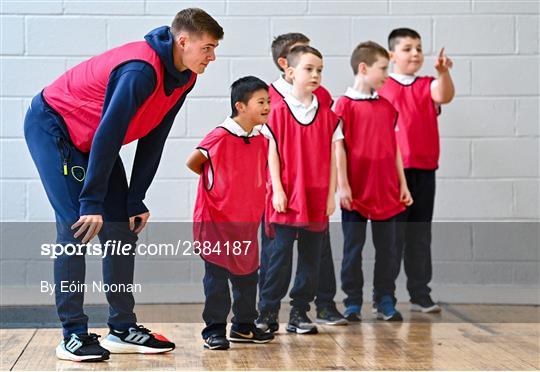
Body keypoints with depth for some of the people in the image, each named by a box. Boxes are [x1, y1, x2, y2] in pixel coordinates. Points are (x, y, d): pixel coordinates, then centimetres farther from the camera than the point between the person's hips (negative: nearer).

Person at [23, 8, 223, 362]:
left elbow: (152, 141, 0)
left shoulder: (184, 78, -6)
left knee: (123, 226, 2)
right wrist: (92, 204, -33)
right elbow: (107, 137, -34)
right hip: (52, 126, -9)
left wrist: (136, 200, -2)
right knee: (77, 225, -16)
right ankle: (73, 335, -11)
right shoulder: (141, 70, -33)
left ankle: (123, 328, 9)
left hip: (93, 140, 9)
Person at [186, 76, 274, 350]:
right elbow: (193, 162, -9)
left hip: (247, 222, 7)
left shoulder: (261, 140, 5)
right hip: (216, 221, -7)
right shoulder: (220, 136, -16)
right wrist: (214, 179, 4)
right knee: (217, 277, 0)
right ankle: (214, 330, 8)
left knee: (247, 276, 13)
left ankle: (244, 326, 26)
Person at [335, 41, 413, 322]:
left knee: (388, 248, 8)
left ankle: (386, 301, 17)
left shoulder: (387, 106, 11)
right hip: (356, 193, -5)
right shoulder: (345, 104, -6)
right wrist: (343, 185, -13)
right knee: (353, 249, 4)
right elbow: (339, 148, -8)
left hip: (387, 192, 5)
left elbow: (394, 148, 14)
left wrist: (403, 184, 11)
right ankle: (352, 303, 12)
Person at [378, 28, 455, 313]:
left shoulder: (428, 86, 10)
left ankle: (420, 294, 15)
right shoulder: (381, 88, 2)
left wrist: (443, 72, -30)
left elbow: (445, 96, -12)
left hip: (424, 170, 3)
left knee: (420, 234, 8)